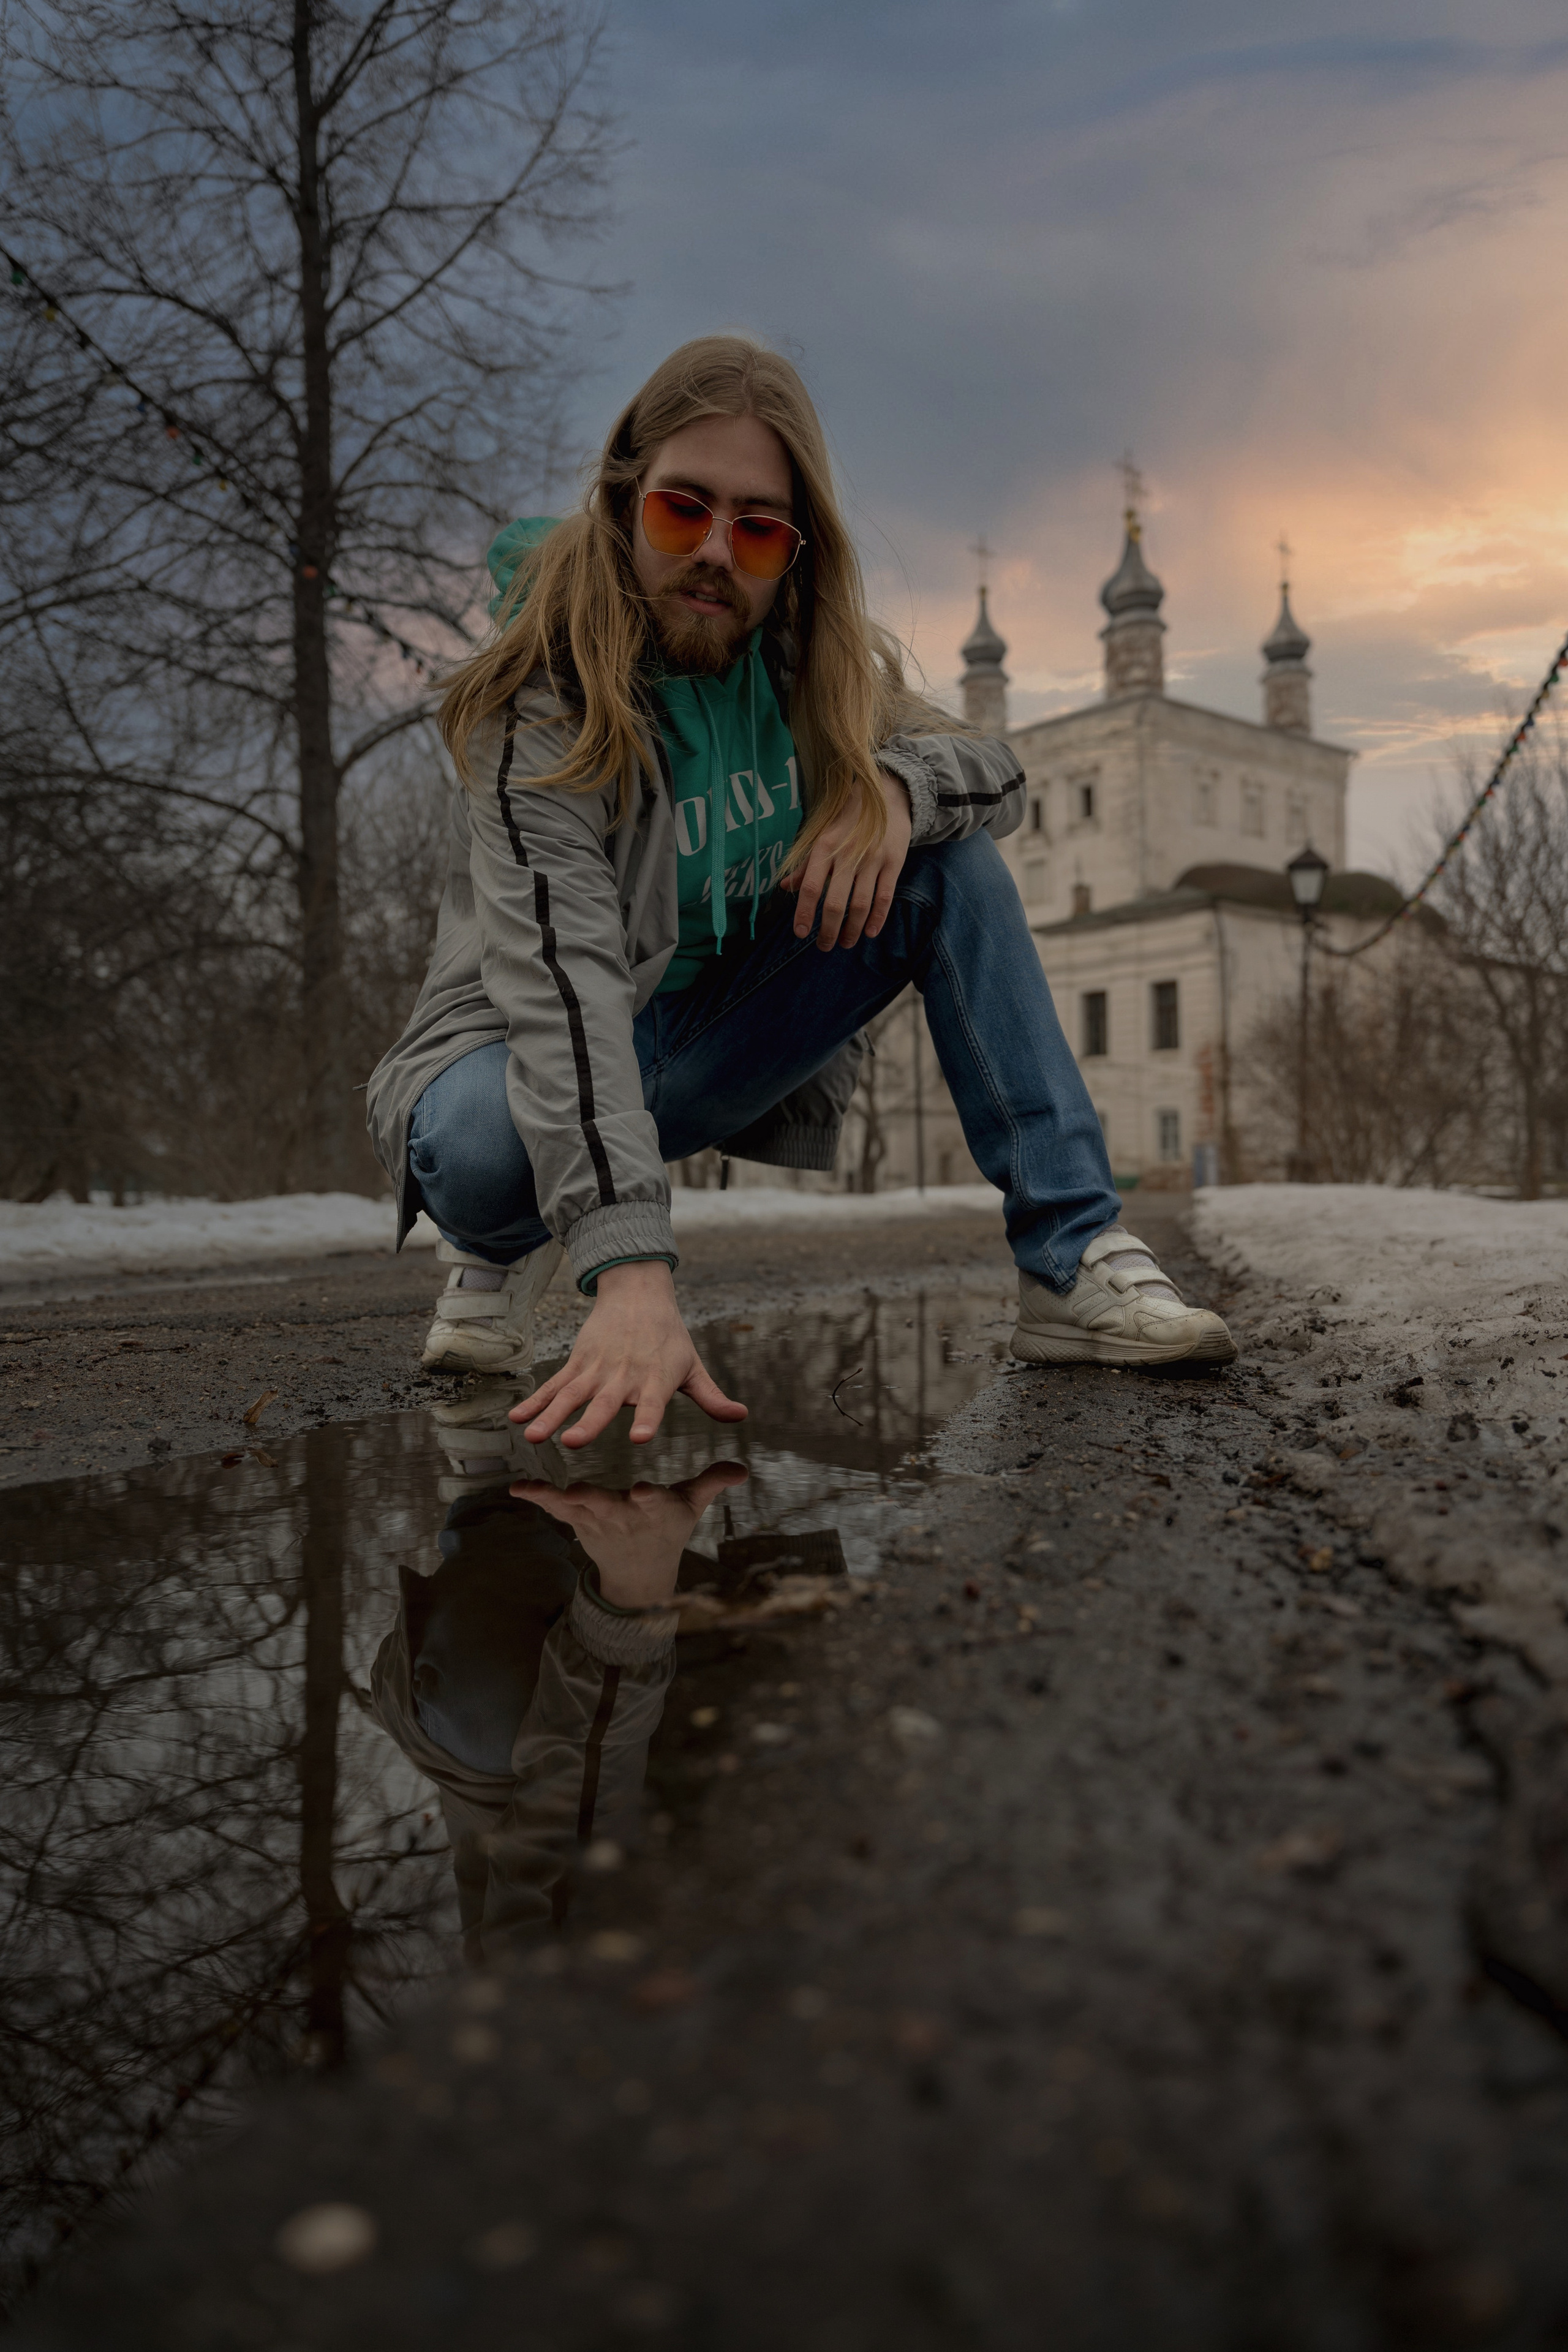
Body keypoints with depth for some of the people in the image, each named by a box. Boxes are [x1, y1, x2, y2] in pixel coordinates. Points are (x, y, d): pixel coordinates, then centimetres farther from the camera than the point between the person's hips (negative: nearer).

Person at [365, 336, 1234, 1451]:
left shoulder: (811, 659, -3)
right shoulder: (547, 697, -22)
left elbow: (998, 770, 0)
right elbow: (560, 972, -36)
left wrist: (894, 783, -26)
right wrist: (632, 1272, -48)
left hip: (734, 1043, 5)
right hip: (555, 1063, -5)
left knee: (950, 857, -14)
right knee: (474, 1147, -41)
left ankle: (1078, 1266, -18)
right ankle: (510, 1247, -1)